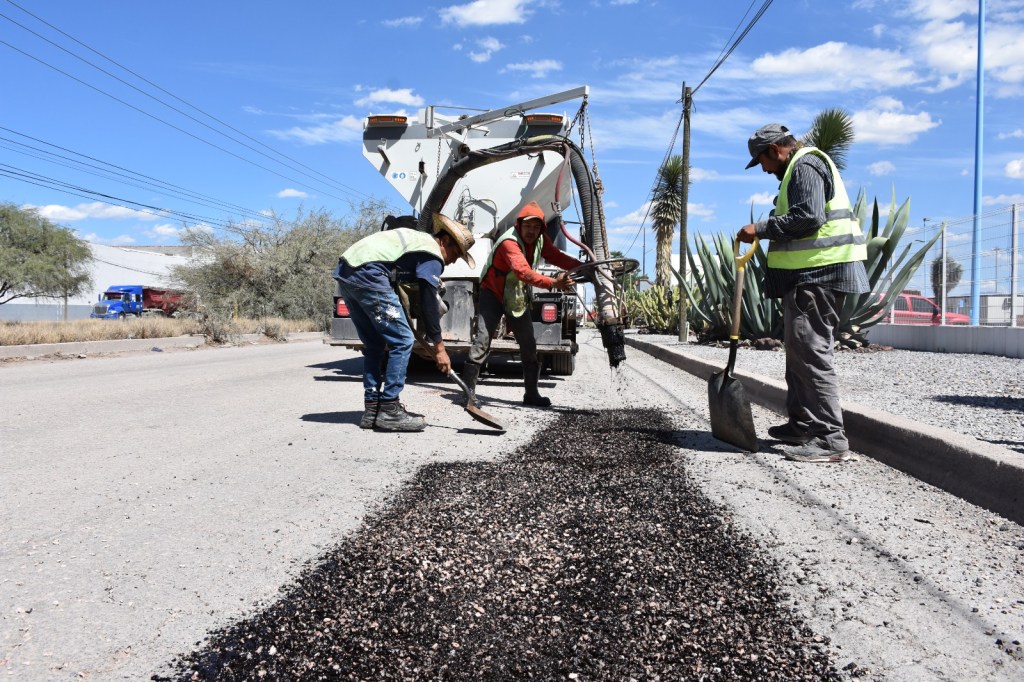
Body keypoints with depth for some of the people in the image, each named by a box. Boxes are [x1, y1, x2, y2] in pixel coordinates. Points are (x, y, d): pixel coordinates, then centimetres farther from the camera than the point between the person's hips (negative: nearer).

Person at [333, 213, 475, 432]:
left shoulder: (418, 241, 29)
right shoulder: (433, 255, 1)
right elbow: (428, 303, -4)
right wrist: (439, 347, 0)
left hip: (344, 270, 10)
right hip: (366, 273, -10)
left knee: (375, 345, 15)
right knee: (402, 341, -4)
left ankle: (372, 410, 16)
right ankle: (389, 411, -2)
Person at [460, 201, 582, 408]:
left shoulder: (539, 242, -5)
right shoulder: (509, 242, -30)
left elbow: (558, 257, -9)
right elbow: (524, 272, -45)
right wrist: (553, 283, -56)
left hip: (518, 298, 7)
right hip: (493, 294, -7)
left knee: (529, 346, 7)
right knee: (482, 341, -17)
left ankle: (531, 394, 18)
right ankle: (468, 390, -8)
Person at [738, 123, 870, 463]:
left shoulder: (805, 166, -8)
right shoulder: (801, 167, 25)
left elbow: (808, 217, -22)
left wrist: (760, 229, -16)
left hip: (817, 275, -11)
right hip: (810, 276, 11)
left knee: (811, 351, -14)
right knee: (800, 349, 15)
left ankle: (830, 438, -13)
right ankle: (802, 425, 24)